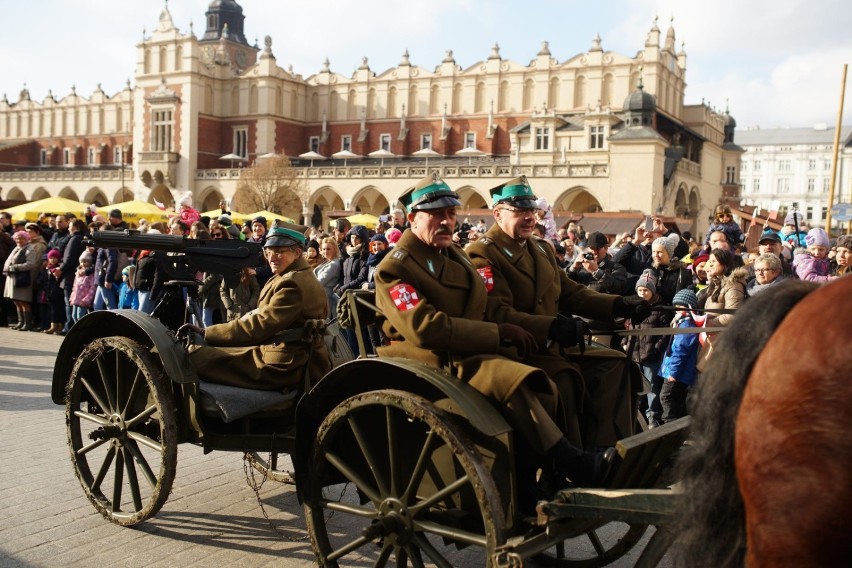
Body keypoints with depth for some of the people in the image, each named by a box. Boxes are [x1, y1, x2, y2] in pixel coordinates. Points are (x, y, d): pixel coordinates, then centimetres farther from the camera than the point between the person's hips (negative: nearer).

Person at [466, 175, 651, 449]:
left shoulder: (542, 249, 20)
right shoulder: (482, 255, -10)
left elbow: (571, 292, 17)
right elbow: (497, 314, -23)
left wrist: (619, 304, 1)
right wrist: (552, 327, -34)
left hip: (553, 345, 9)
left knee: (614, 363, -6)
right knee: (562, 378, -32)